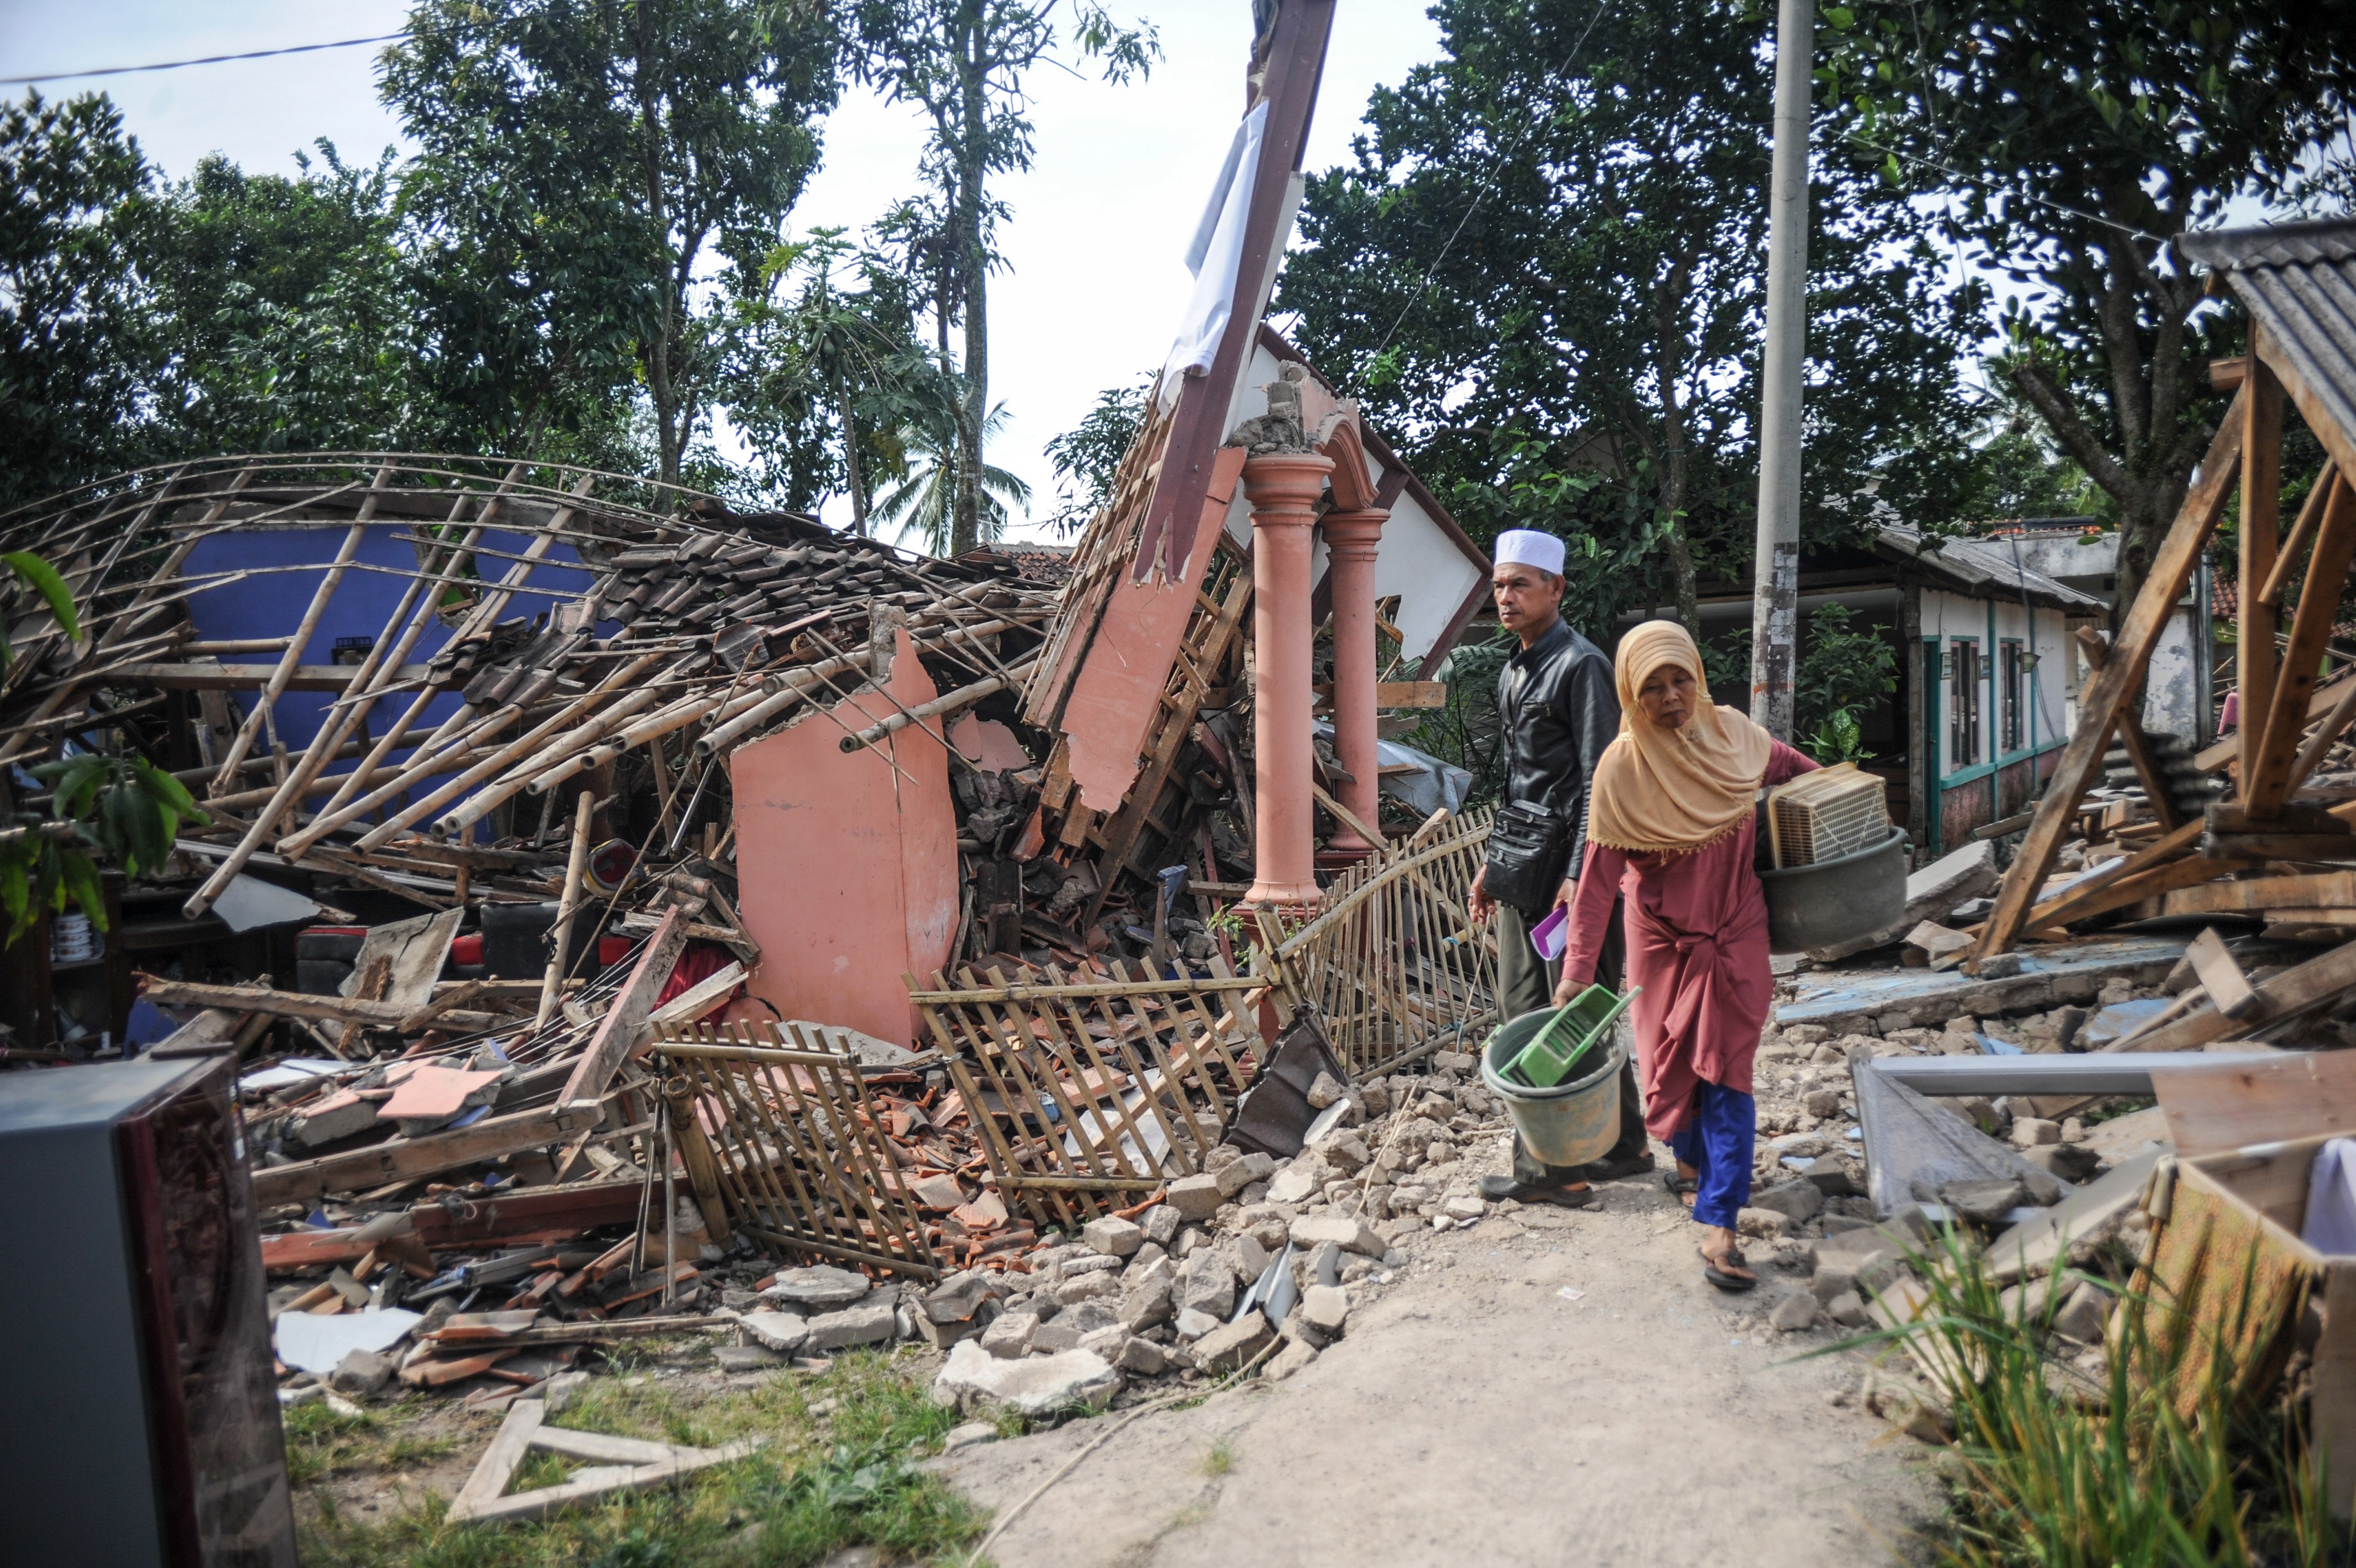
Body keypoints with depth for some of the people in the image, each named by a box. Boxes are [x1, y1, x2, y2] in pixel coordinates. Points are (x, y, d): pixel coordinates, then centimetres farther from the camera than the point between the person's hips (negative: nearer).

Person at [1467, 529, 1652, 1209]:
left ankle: (1562, 1167, 4)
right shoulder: (1512, 673, 17)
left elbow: (1597, 780, -15)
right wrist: (1494, 863, 20)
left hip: (1568, 862, -9)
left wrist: (1578, 874, -21)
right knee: (1523, 1014, 11)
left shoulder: (1581, 665, -10)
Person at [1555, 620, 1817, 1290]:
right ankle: (1691, 1163, 42)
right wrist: (1578, 968, -17)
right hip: (1664, 939, -1)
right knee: (1674, 1061, 13)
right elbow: (1599, 875, -16)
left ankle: (1717, 1226, -4)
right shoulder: (1622, 768, -16)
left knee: (1726, 1069, -4)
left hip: (1734, 933, 1)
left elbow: (1785, 765, 18)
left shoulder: (1732, 732, -7)